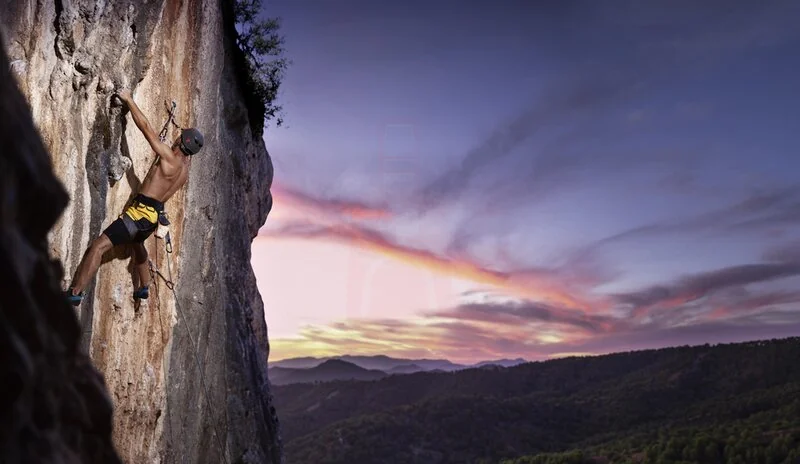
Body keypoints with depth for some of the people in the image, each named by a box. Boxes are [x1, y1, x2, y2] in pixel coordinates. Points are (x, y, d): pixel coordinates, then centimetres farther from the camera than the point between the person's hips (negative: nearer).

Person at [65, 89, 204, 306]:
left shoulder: (169, 157, -15)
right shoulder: (185, 167, 7)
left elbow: (146, 127, -13)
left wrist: (128, 99, -5)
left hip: (140, 212, -9)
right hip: (153, 216, 9)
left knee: (98, 246, -16)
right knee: (136, 243, 38)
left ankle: (75, 292, -23)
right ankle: (144, 287, 45)